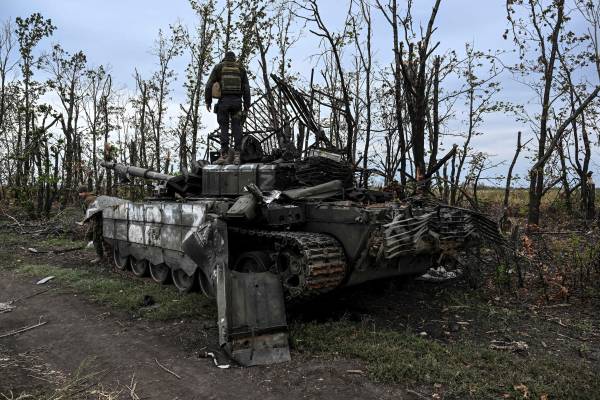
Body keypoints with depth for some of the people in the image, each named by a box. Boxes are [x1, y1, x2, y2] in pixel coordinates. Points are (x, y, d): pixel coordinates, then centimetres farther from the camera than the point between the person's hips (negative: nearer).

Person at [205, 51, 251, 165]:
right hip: (237, 101, 1)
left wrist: (208, 101, 9)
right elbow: (246, 89, 6)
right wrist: (246, 107, 7)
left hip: (223, 101, -1)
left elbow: (209, 85, 1)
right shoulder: (241, 68, 14)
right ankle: (236, 155, -9)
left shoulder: (218, 67, 9)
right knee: (236, 128, 2)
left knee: (224, 128, 0)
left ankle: (225, 155, -7)